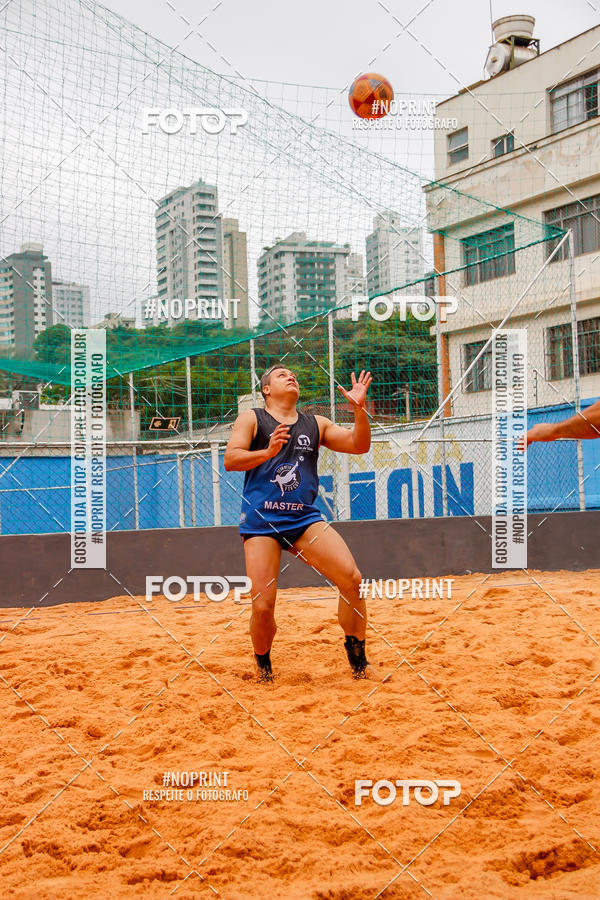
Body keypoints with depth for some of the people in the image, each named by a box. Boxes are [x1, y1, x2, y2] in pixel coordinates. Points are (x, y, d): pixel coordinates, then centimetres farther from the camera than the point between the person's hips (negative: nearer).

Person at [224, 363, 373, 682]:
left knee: (352, 578, -15)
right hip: (261, 521, -3)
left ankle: (358, 661, 2)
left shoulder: (315, 424, 17)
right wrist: (268, 452, -20)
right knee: (262, 605, -11)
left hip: (304, 518, 3)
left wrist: (359, 408, -5)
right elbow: (230, 460, -4)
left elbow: (359, 445, 11)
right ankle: (263, 667, 19)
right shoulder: (251, 419, 8)